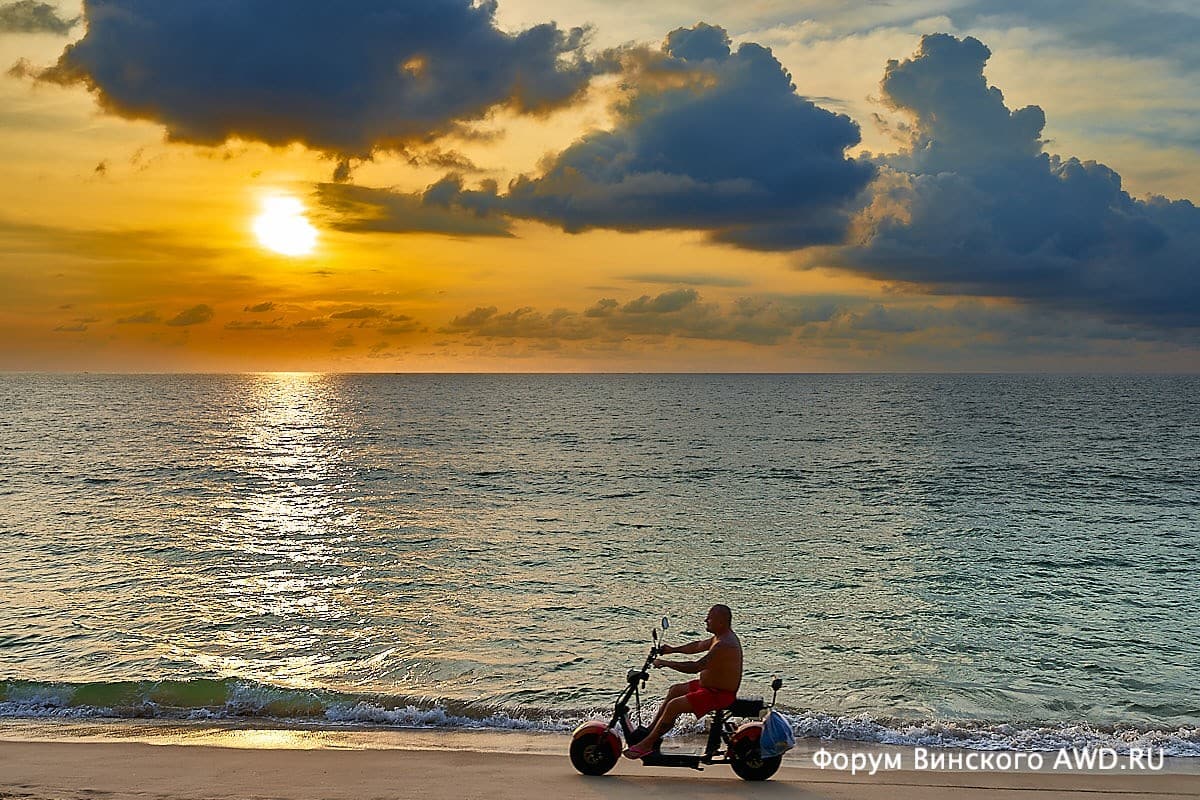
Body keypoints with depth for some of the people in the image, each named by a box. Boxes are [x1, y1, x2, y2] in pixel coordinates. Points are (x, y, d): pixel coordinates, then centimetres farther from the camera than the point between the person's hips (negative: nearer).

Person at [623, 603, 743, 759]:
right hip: (712, 686, 11)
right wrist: (673, 650, 16)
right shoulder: (722, 636, 6)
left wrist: (666, 663, -24)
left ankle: (647, 744, -7)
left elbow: (695, 667, -31)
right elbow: (698, 646, 24)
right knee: (675, 690, 22)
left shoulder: (724, 645, -28)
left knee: (674, 705, -17)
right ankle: (650, 730, 29)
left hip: (720, 694, -11)